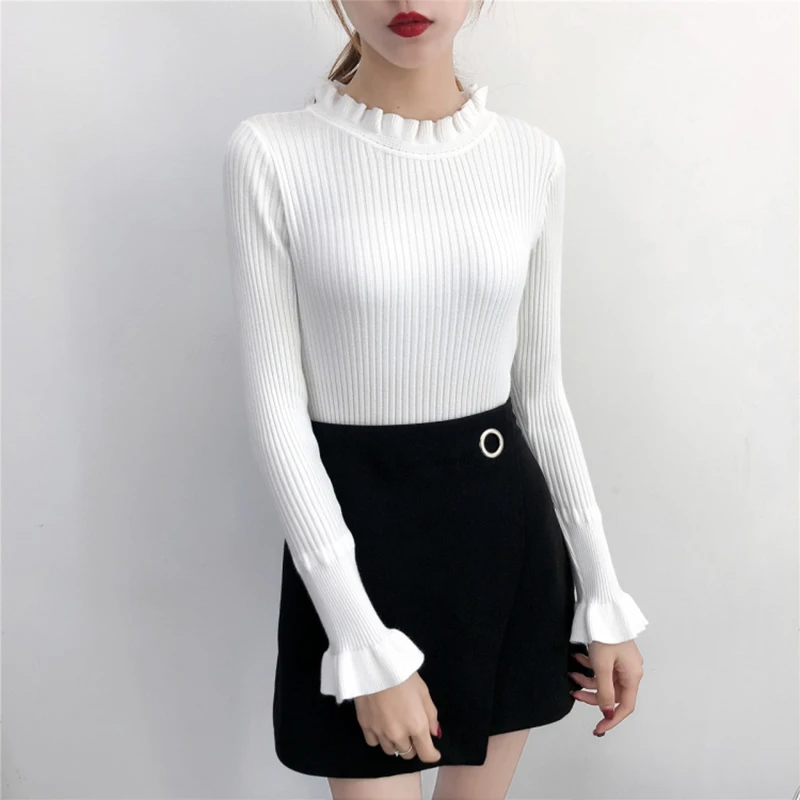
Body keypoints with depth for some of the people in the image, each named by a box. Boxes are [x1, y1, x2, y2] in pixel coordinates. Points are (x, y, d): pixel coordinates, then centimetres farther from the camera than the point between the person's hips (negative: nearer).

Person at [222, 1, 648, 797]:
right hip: (356, 536, -3)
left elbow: (539, 389, 6)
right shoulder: (271, 154, -9)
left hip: (508, 529, 4)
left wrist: (603, 596, 6)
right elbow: (276, 404, -11)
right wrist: (364, 645, -14)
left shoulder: (533, 157, 1)